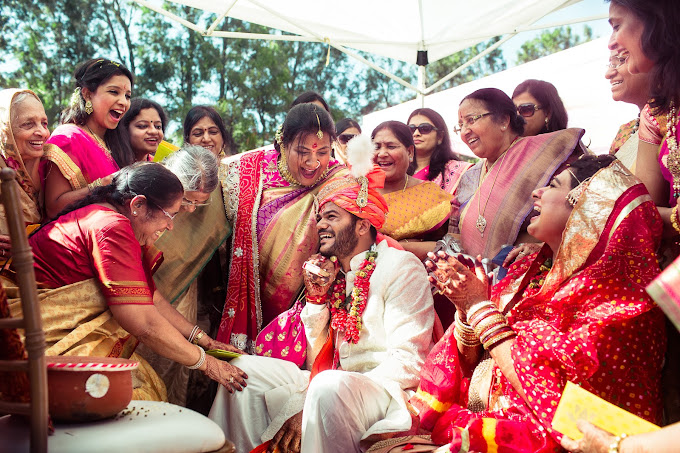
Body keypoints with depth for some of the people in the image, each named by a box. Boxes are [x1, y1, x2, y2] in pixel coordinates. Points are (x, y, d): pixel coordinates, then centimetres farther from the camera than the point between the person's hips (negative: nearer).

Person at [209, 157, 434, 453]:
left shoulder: (401, 268, -7)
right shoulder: (331, 271, 12)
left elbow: (405, 362, -17)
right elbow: (316, 360, 12)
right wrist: (315, 297, -3)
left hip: (389, 392, -7)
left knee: (330, 386, -37)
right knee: (246, 368, -2)